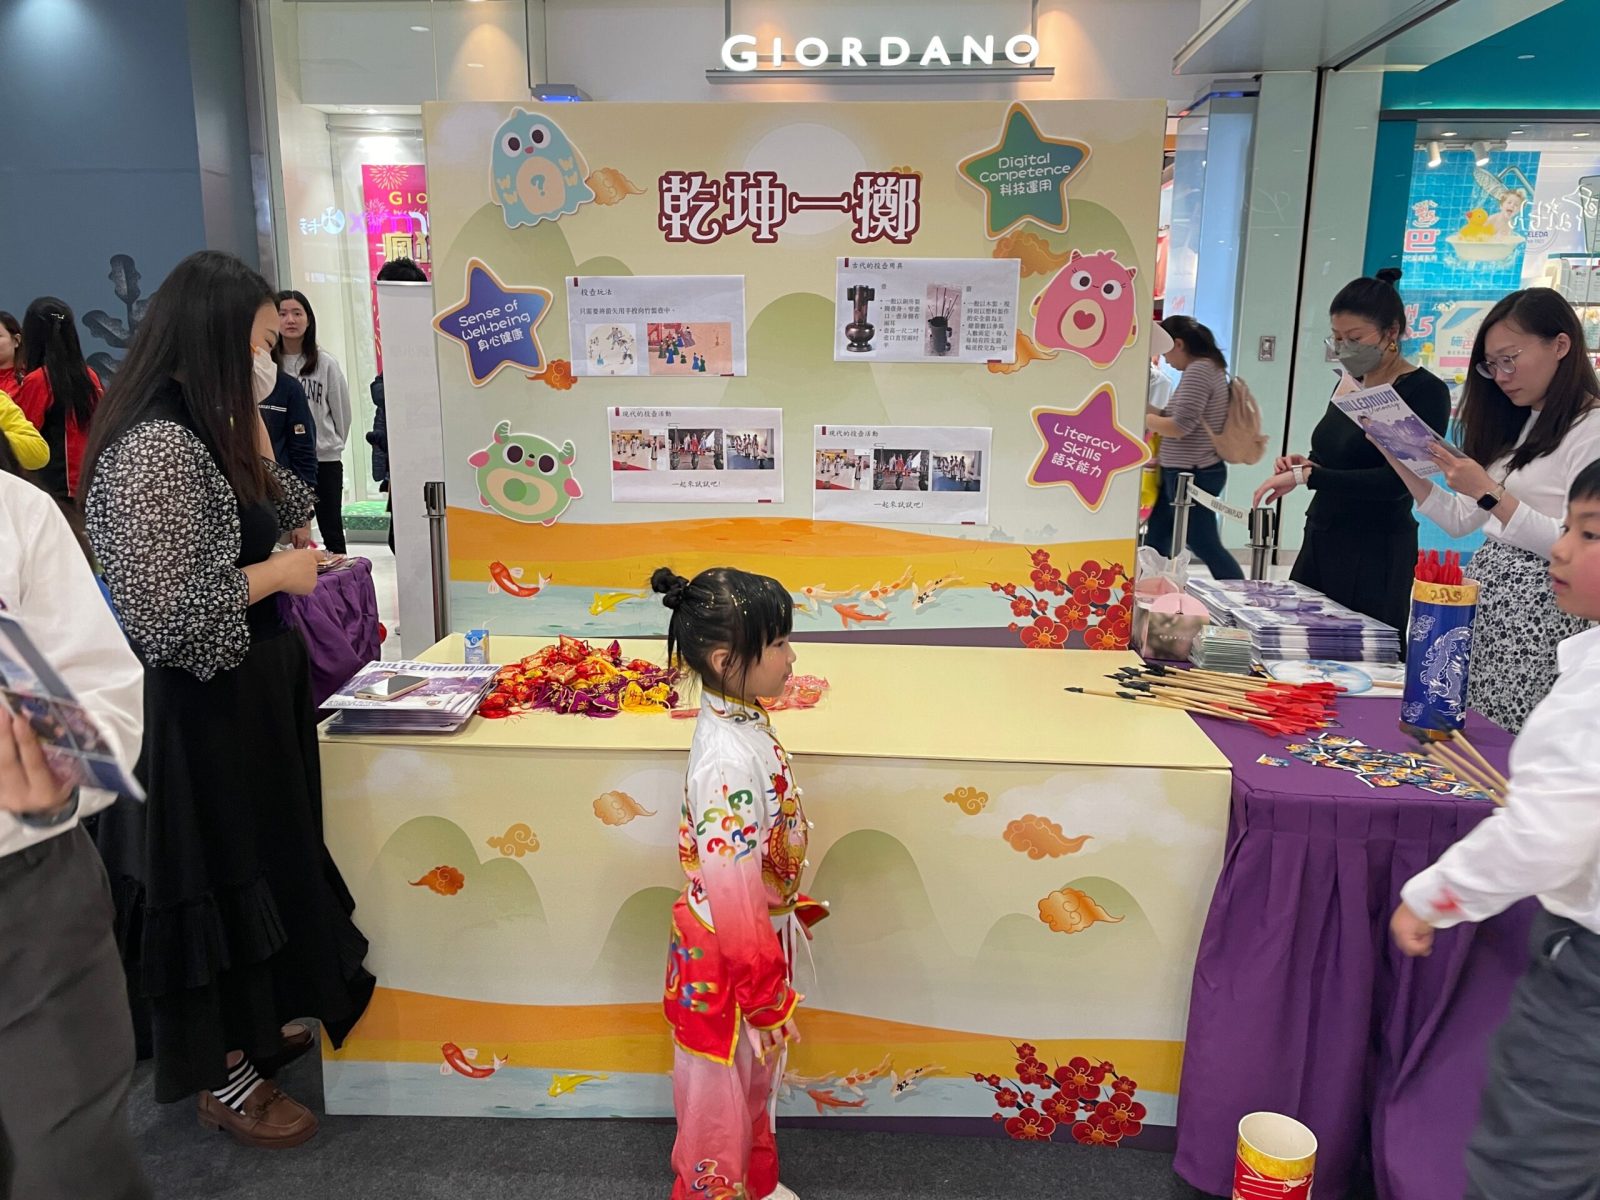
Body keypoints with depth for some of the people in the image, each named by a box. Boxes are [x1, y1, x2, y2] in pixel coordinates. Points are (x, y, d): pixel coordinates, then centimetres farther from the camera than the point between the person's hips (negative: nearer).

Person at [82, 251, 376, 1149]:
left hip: (253, 687, 10)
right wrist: (278, 575, -17)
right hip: (205, 705, -9)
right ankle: (224, 1077, 29)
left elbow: (278, 515, 11)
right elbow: (165, 617, -28)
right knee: (219, 876, 7)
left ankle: (256, 1024, 43)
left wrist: (252, 424, 3)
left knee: (262, 860, 22)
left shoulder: (209, 430, 6)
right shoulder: (154, 449, -25)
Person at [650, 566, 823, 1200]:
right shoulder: (731, 758, -34)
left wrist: (791, 904, 20)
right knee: (722, 1099, 17)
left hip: (758, 933, 9)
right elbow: (734, 896, -29)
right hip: (724, 959, -9)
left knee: (755, 1080, 30)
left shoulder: (739, 720, -5)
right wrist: (764, 997, -19)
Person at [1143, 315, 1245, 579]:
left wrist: (1147, 419, -7)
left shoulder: (1197, 370, -18)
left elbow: (1181, 426, -23)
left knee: (1205, 545, -1)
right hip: (1192, 472, 10)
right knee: (1156, 541, 14)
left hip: (1191, 474, -10)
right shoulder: (1211, 367, 13)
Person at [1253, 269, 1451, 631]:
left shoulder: (1425, 391, -10)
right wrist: (1305, 464, 4)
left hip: (1375, 554, -7)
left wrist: (1307, 475, -24)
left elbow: (1395, 481, -19)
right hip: (1321, 542, 7)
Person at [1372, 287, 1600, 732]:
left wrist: (1489, 492, -21)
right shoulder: (1515, 427, 15)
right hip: (1484, 595, 7)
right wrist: (1400, 460, 4)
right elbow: (1459, 521, 12)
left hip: (1538, 611, -7)